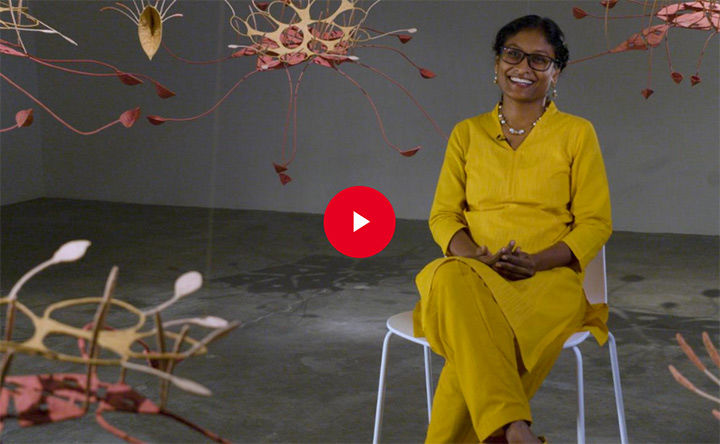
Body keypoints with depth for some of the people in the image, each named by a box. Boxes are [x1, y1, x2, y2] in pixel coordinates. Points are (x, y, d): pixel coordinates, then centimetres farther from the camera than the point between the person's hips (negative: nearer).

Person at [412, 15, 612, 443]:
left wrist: (535, 261, -14)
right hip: (470, 271, 2)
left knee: (475, 345, -35)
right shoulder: (467, 133, 17)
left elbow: (596, 223, 4)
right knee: (451, 280, -37)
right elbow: (443, 215, 12)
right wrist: (472, 255, -11)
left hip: (548, 279, -2)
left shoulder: (577, 133, 10)